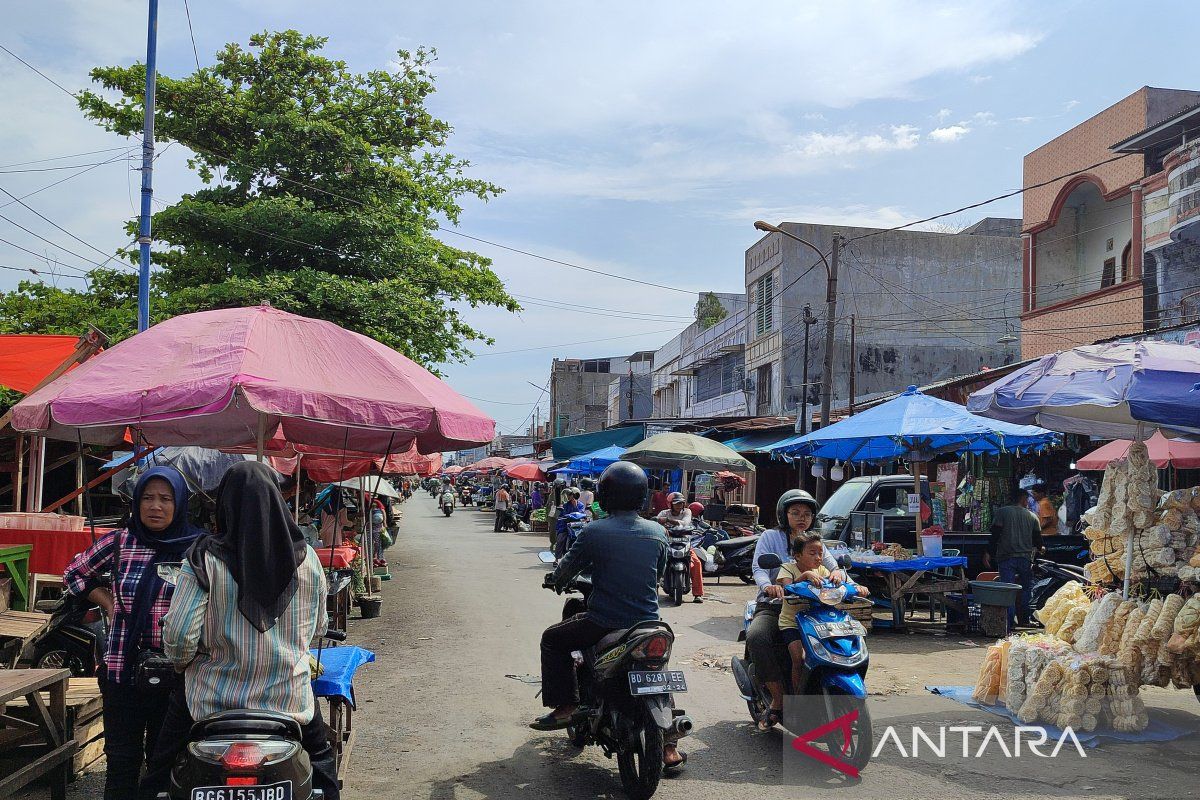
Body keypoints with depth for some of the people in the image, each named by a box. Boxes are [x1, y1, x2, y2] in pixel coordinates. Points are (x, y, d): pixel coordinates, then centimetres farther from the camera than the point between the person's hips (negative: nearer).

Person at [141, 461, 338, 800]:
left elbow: (178, 635, -14)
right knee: (321, 760, 28)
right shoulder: (306, 559, -3)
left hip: (212, 701, -2)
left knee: (161, 773, 20)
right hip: (290, 701, 2)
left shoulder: (204, 559, -11)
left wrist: (184, 663, 7)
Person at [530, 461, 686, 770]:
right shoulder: (658, 532, 1)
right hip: (648, 623, 4)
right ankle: (669, 745, 25)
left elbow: (564, 572, -1)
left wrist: (554, 580, 22)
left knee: (552, 640, 19)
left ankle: (565, 706, 13)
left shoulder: (595, 532, -11)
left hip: (604, 623, -4)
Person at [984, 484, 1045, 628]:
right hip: (1025, 558, 2)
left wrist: (988, 552, -2)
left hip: (1006, 557, -2)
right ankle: (1024, 619, 22)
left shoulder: (1002, 511, 0)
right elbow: (1037, 538, 16)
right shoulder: (1032, 516, 9)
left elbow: (995, 534, -7)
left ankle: (1008, 624, -9)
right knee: (1026, 588, 17)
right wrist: (1039, 548, 38)